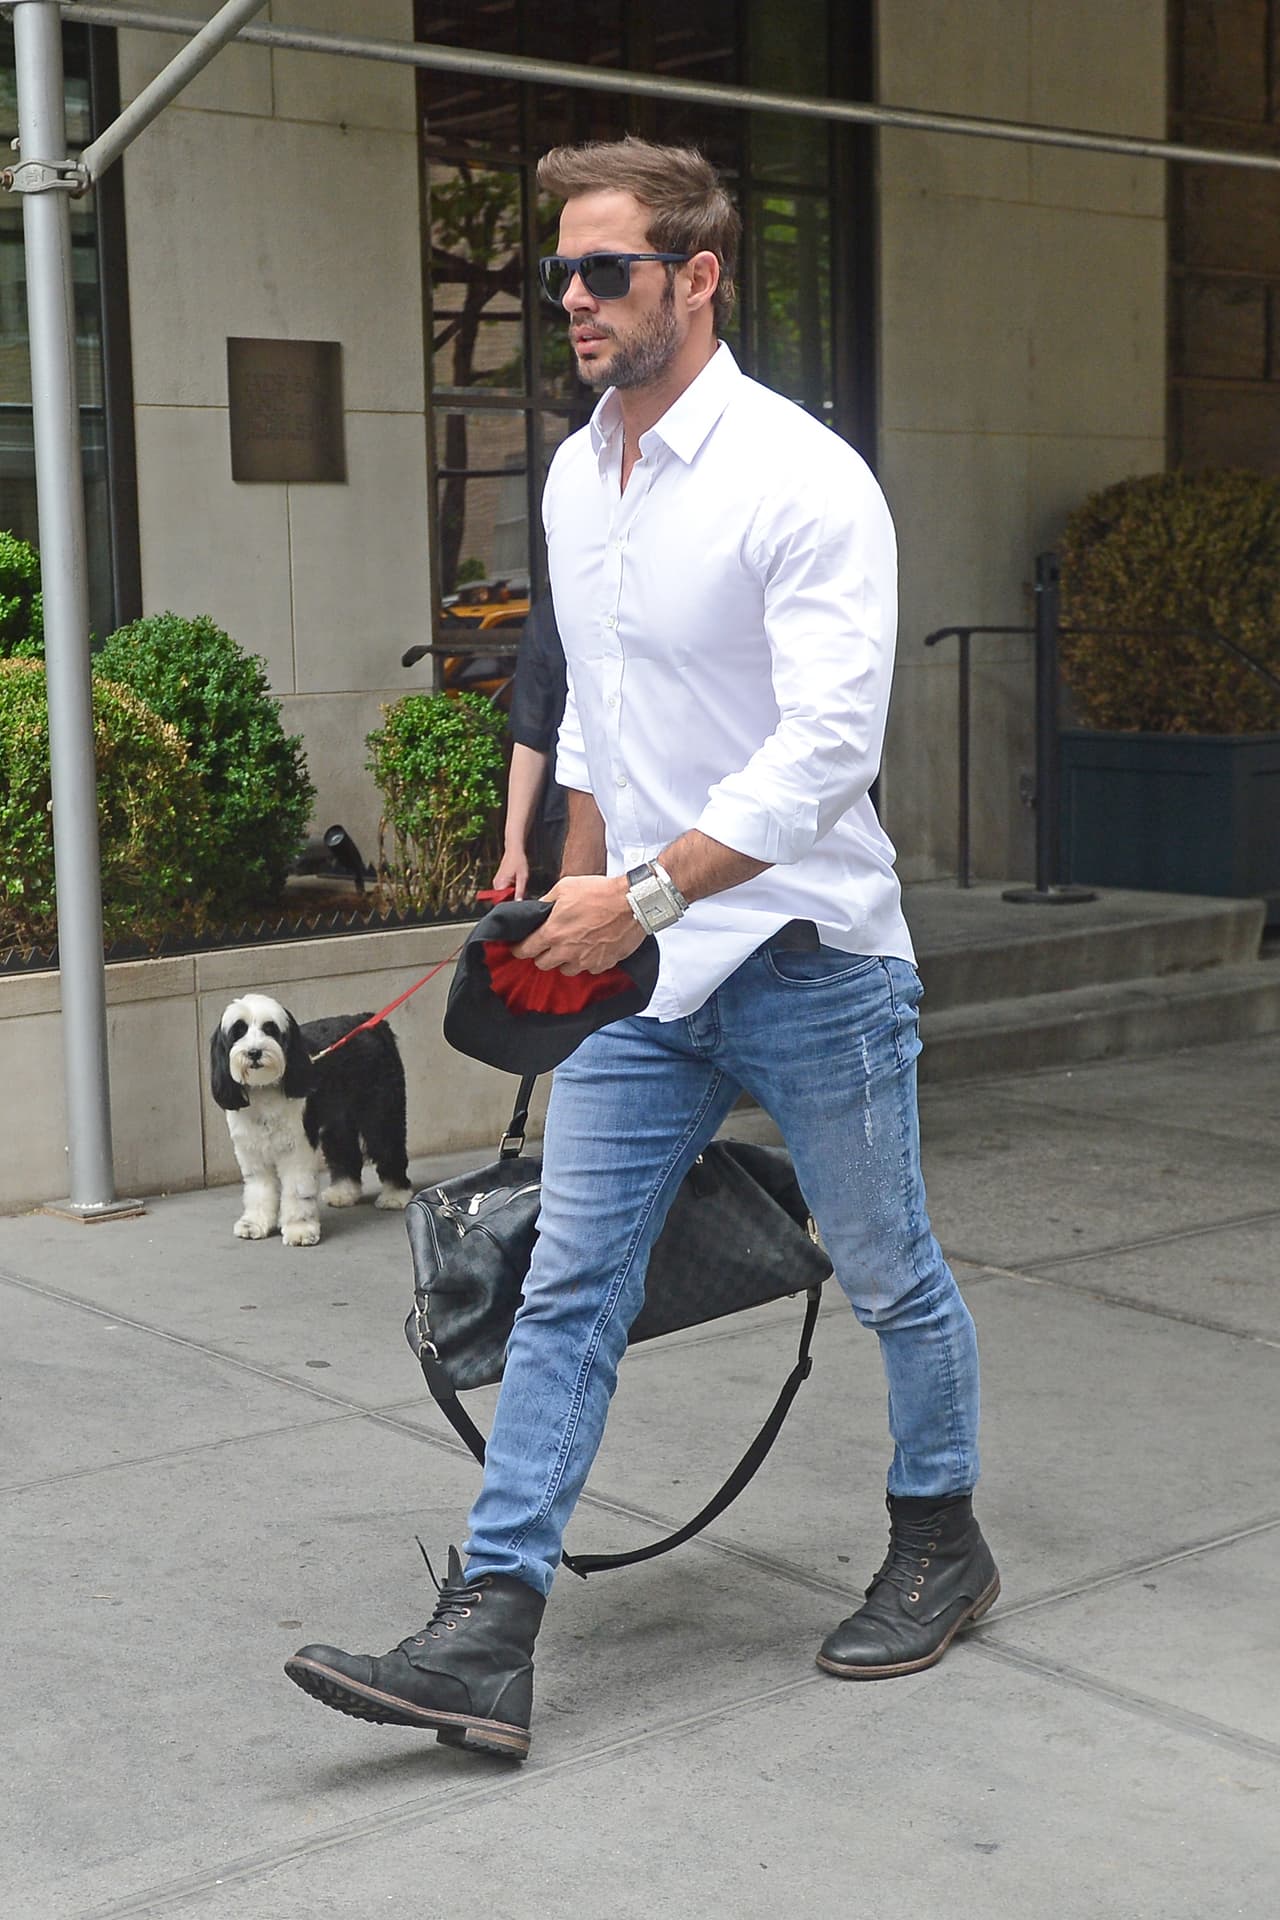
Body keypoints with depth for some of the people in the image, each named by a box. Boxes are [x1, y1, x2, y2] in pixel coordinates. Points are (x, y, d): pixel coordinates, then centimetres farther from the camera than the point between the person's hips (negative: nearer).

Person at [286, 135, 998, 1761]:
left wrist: (648, 893, -24)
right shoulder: (573, 479, 10)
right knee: (568, 1288, 2)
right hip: (635, 965, 7)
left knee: (889, 1278, 10)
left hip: (806, 964, -7)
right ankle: (487, 1640, 4)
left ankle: (940, 1549, 33)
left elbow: (827, 745, -23)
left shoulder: (800, 478, -16)